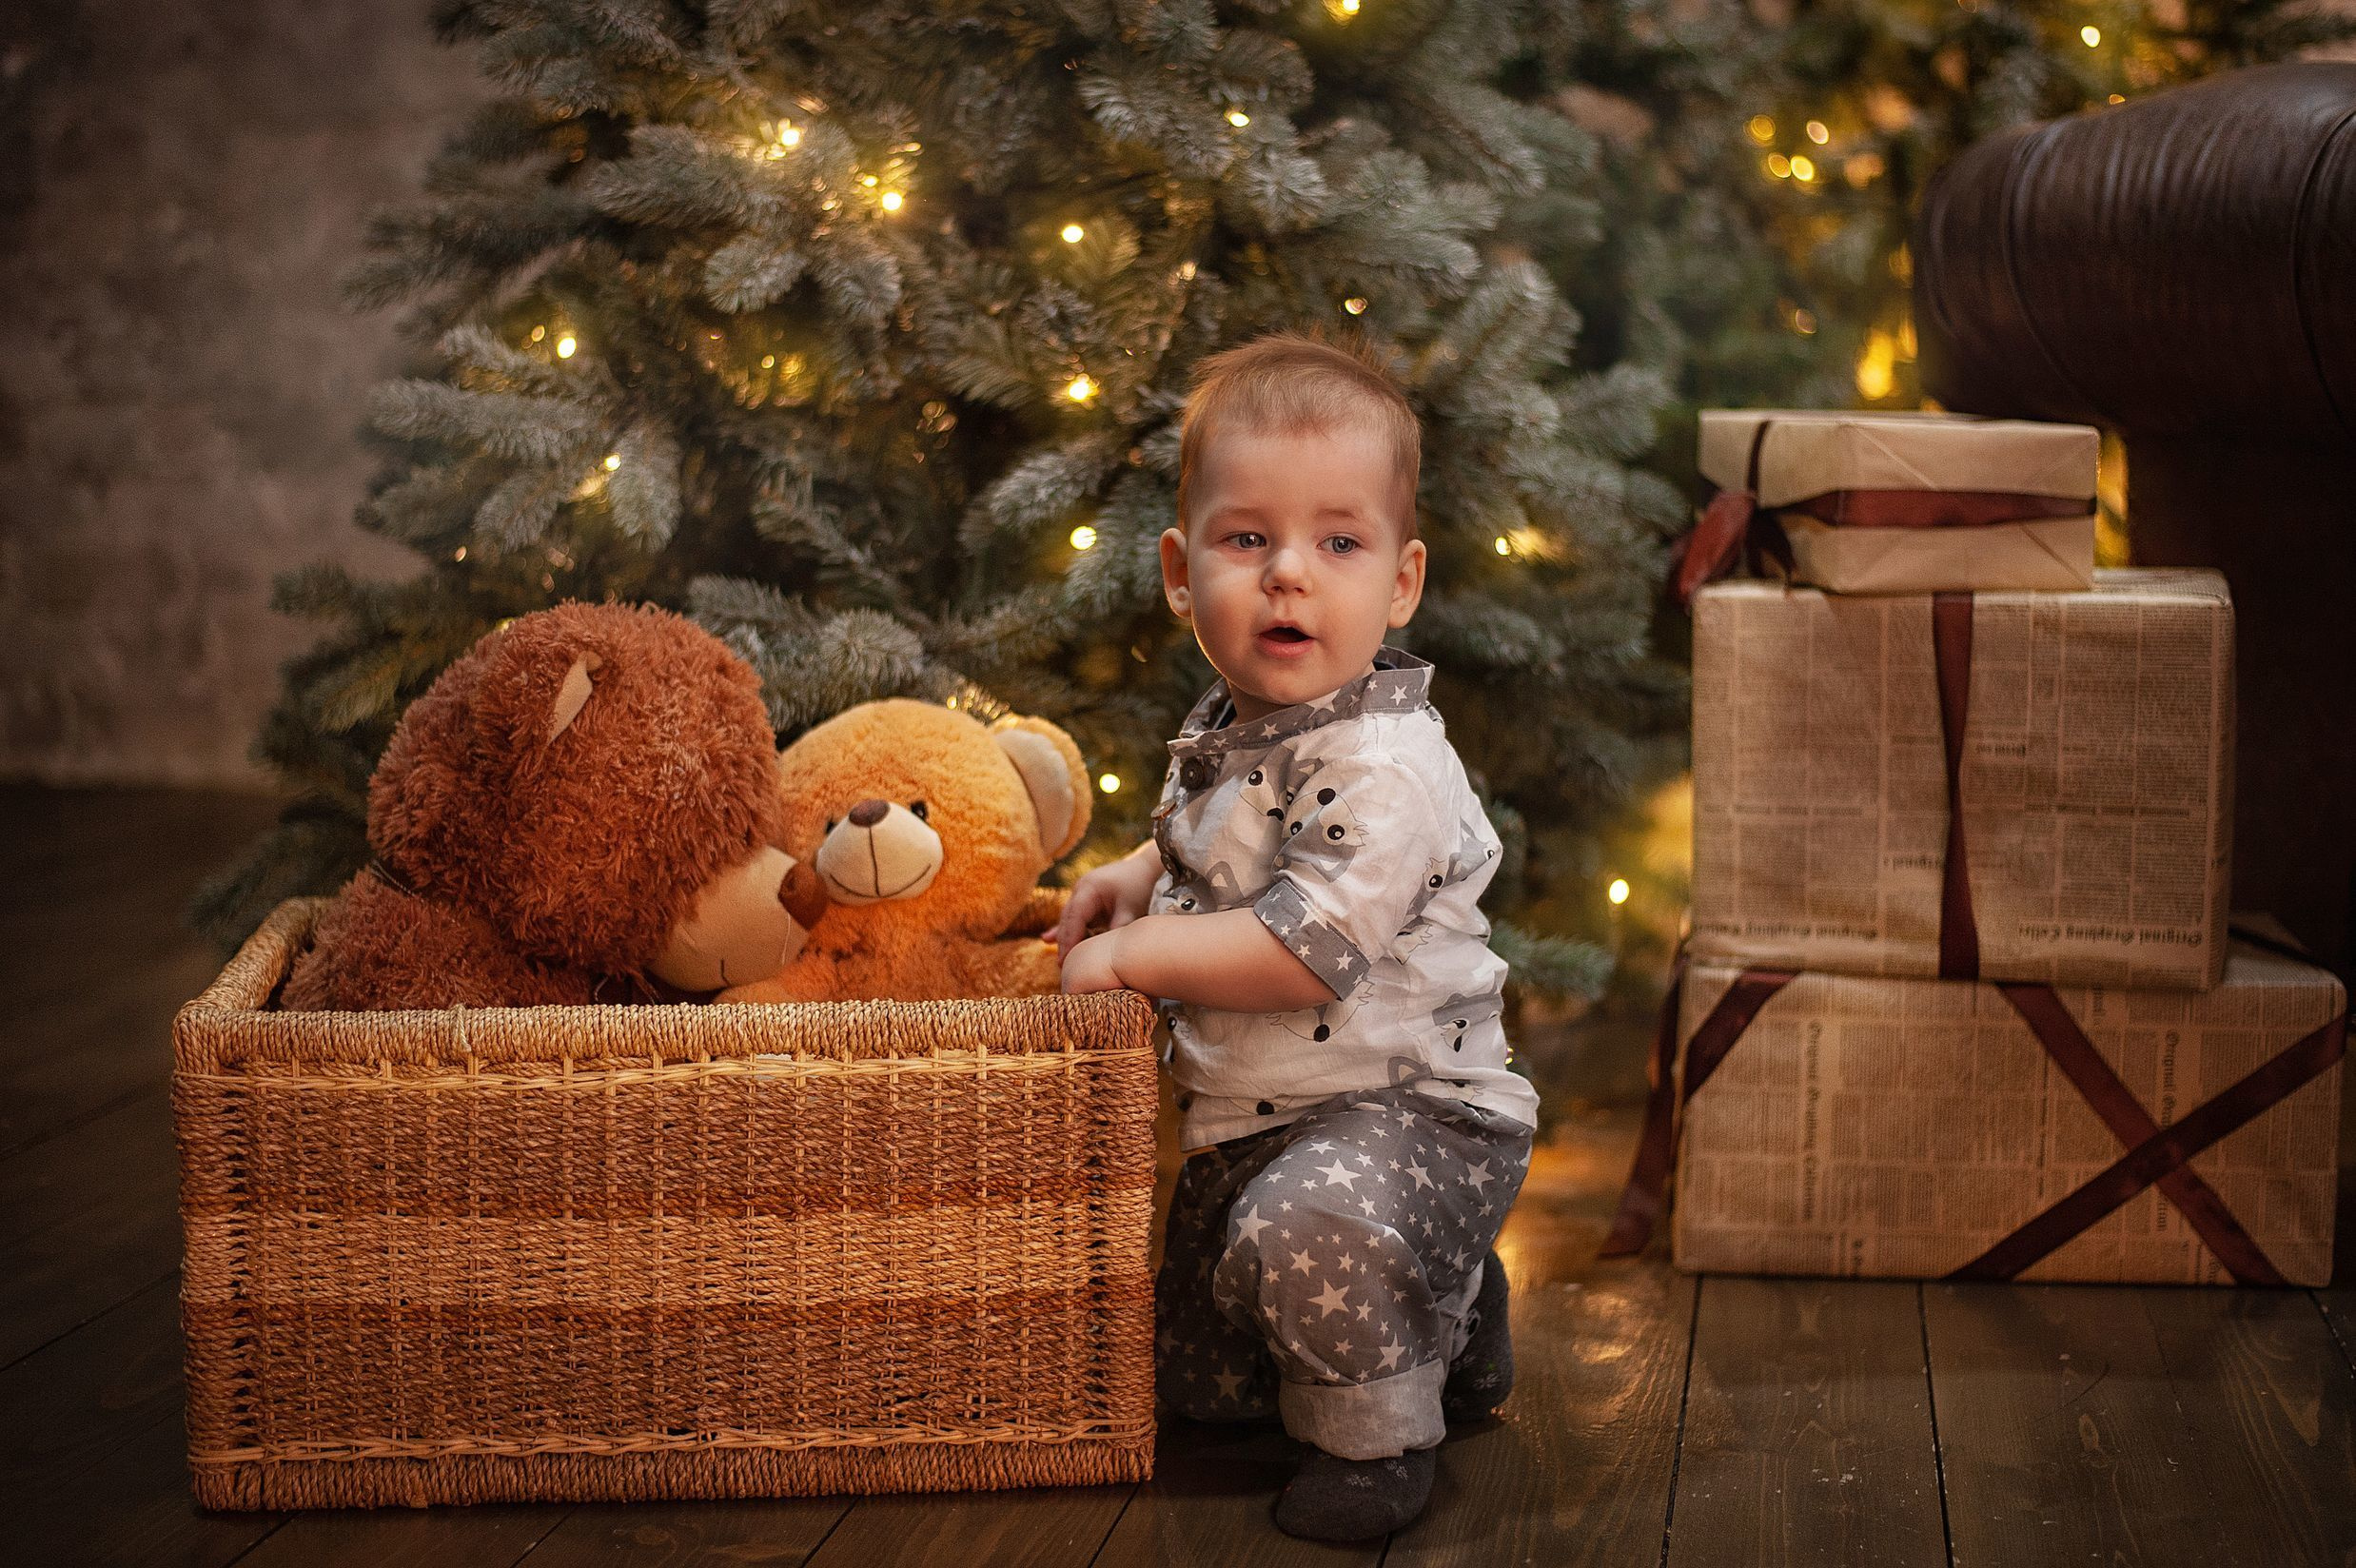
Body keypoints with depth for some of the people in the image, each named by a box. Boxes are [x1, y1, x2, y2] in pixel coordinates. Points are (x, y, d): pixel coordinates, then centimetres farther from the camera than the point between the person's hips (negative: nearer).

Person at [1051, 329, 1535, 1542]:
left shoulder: (1381, 762, -25)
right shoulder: (1225, 729, 3)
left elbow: (1309, 949, -33)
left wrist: (1131, 954, -24)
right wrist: (1142, 873, 8)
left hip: (1405, 1107, -9)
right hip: (1247, 1121, 9)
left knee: (1305, 1223, -41)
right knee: (1197, 1372, 20)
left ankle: (1377, 1438, -14)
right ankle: (1443, 1312, 37)